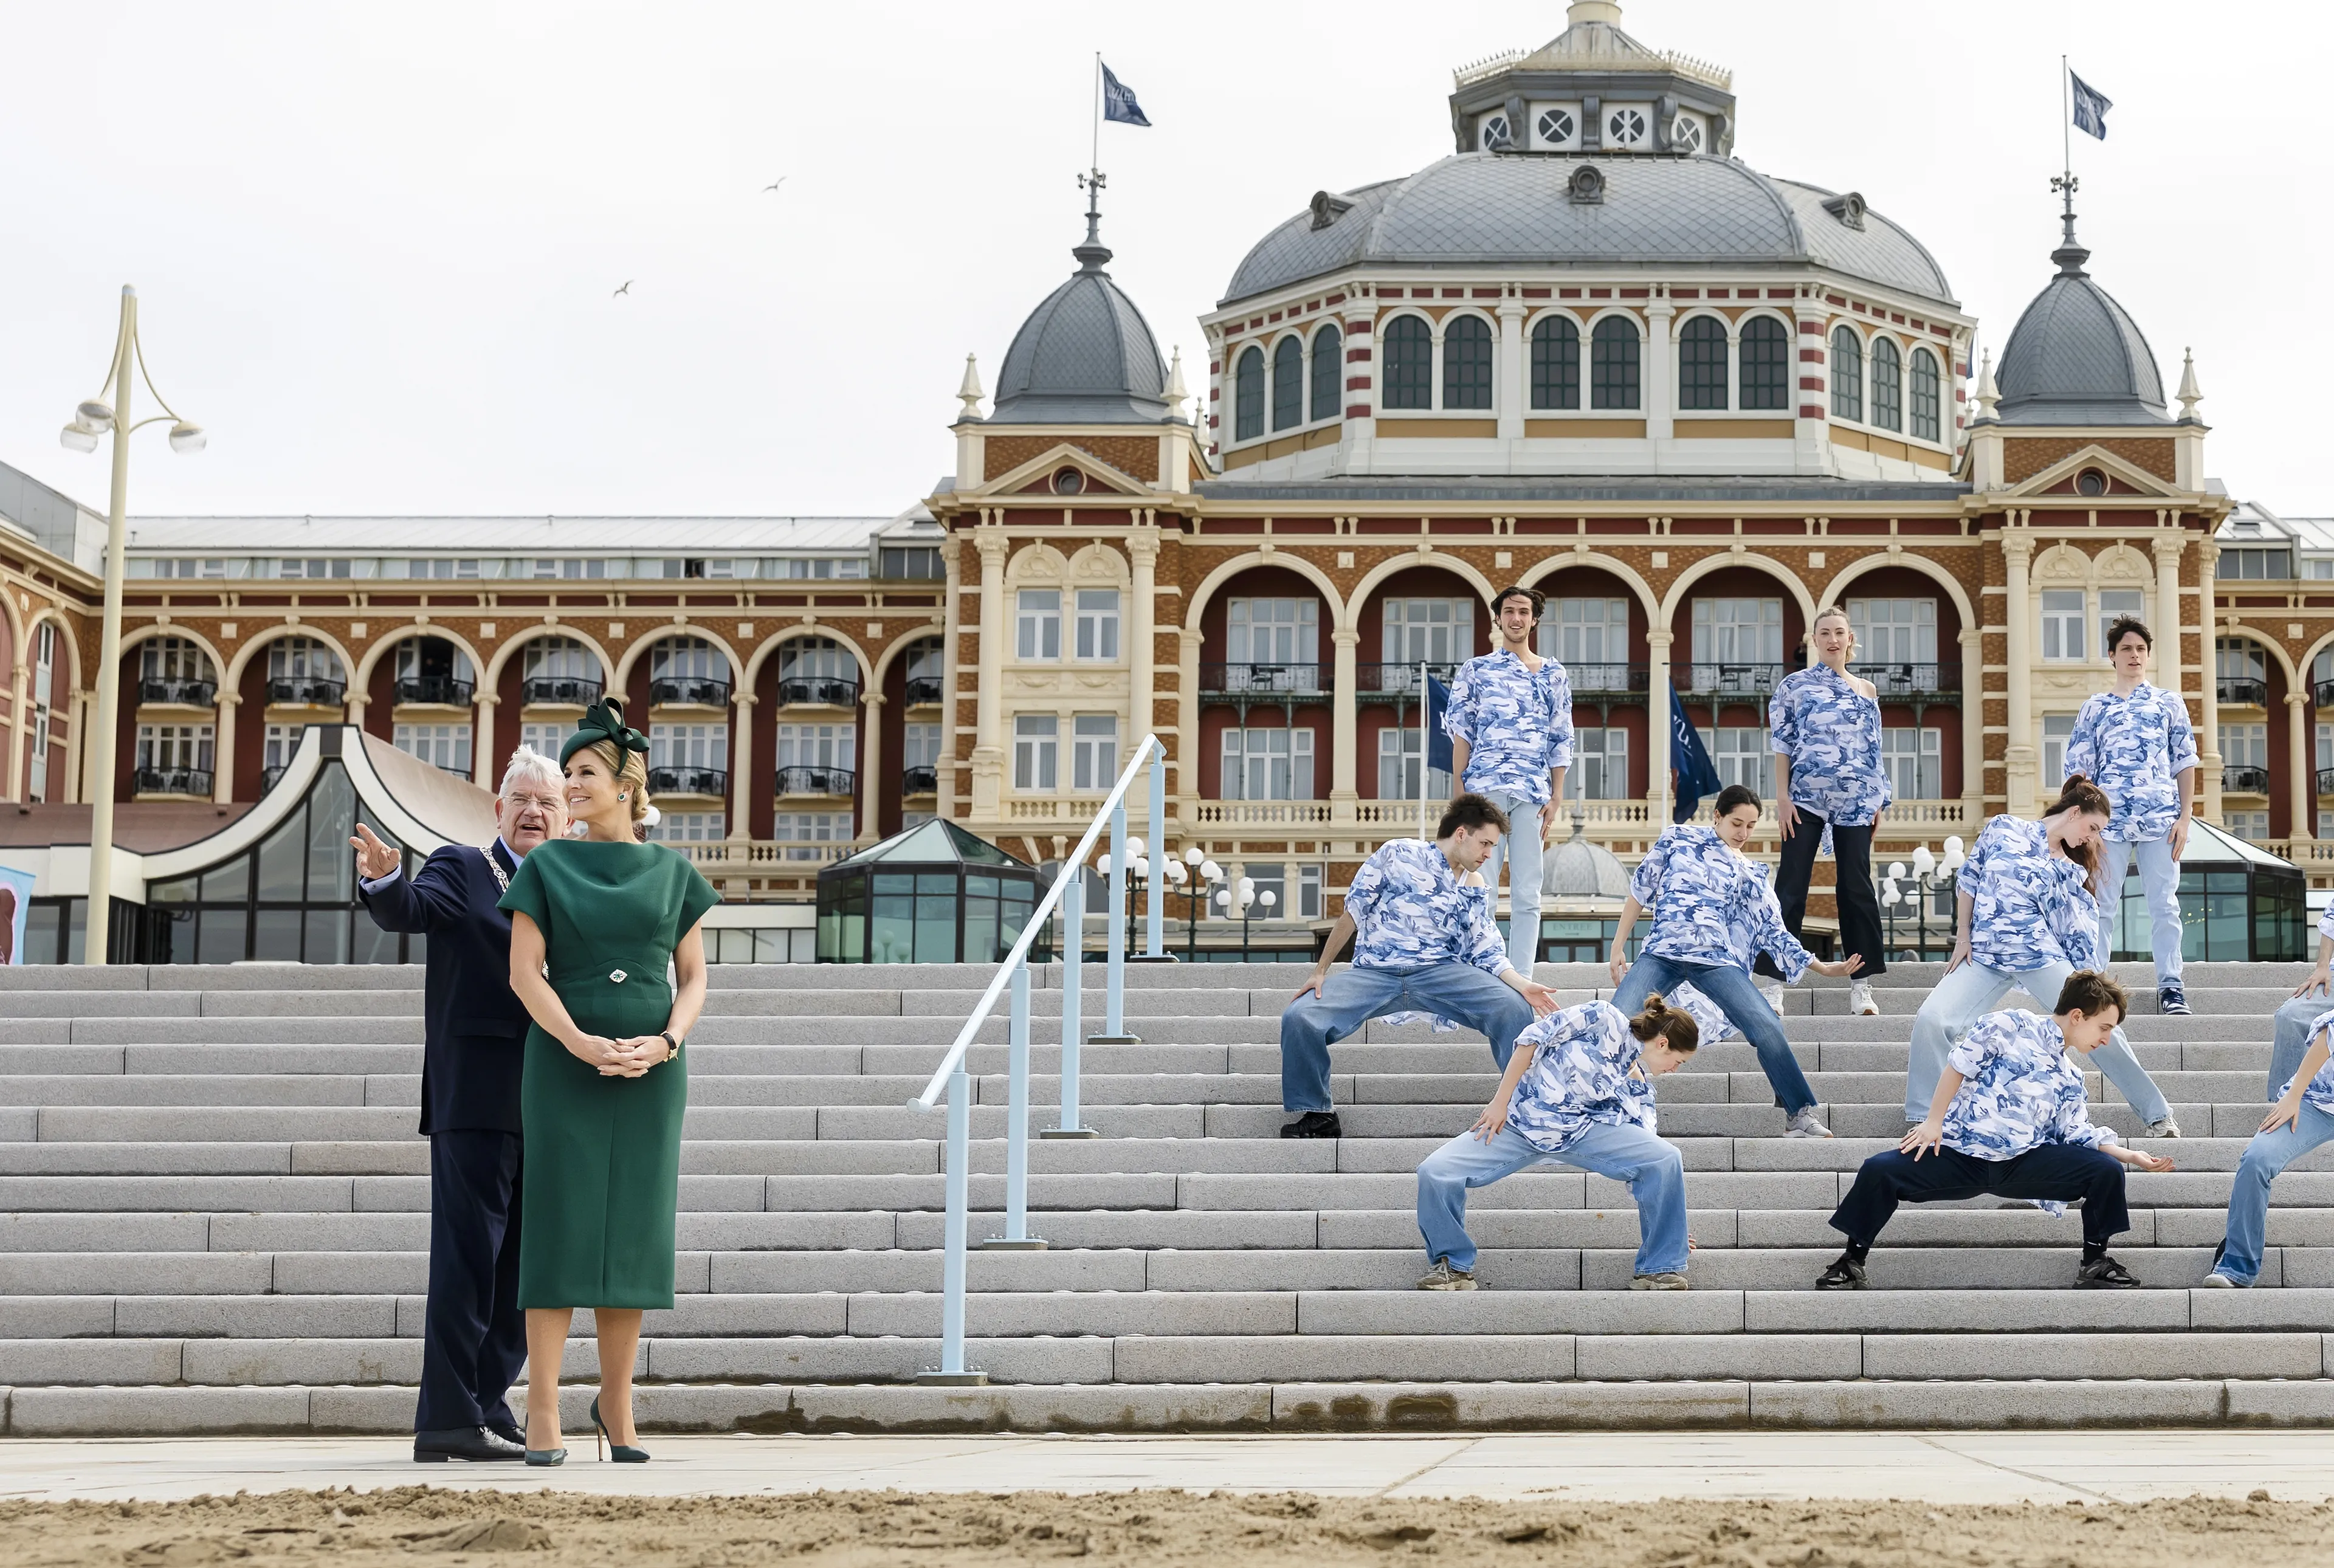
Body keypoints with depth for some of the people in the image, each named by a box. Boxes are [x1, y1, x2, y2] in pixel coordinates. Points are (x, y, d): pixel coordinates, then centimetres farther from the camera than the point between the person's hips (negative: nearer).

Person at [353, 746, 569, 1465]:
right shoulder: (463, 870, 2)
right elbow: (410, 909, -18)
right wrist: (384, 880, -37)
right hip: (476, 1101, -6)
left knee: (520, 1265, 10)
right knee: (467, 1257, -8)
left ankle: (486, 1408, 18)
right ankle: (446, 1420, -6)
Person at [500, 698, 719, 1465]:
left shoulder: (672, 872, 9)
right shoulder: (546, 867, 4)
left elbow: (693, 977, 7)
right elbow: (524, 972, -3)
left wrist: (666, 1041, -11)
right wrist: (582, 1043, -16)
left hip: (650, 1073, 2)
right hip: (564, 1064, -2)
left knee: (633, 1229, 3)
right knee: (560, 1224, -5)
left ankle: (617, 1401, 13)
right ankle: (543, 1408, -3)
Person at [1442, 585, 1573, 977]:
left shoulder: (1554, 675, 15)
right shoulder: (1475, 670, 11)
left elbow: (1561, 743, 13)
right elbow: (1461, 734, 6)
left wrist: (1555, 800, 4)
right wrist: (1460, 794, -3)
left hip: (1533, 795, 2)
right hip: (1485, 788, -2)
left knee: (1527, 897, 1)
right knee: (1482, 892, -6)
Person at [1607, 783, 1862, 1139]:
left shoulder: (1752, 875, 16)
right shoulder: (1677, 839, 13)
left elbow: (1773, 932, 14)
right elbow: (1641, 889, 15)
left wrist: (1823, 967, 5)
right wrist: (1618, 946, 10)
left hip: (1717, 960, 1)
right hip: (1661, 953, -1)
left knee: (1768, 1028, -19)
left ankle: (1800, 1113, -7)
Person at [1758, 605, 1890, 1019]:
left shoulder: (1867, 691, 12)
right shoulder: (1795, 685, 4)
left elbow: (1874, 749, 14)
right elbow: (1783, 744, 1)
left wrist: (1879, 798, 7)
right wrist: (1782, 796, -7)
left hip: (1856, 799, 2)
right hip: (1806, 796, -2)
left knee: (1856, 887, 3)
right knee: (1791, 887, -4)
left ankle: (1862, 986, 7)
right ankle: (1773, 983, -2)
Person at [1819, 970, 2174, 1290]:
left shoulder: (2070, 1079, 20)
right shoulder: (2010, 1027, 1)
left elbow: (2078, 1132, 15)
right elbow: (1960, 1066, -2)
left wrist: (2131, 1156, 5)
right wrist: (1934, 1122, -7)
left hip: (2024, 1163, 5)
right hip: (1959, 1154, -5)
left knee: (2106, 1170, -15)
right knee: (1879, 1170, -26)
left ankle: (2094, 1264, 2)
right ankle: (1852, 1262, -8)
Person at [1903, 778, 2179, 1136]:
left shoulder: (2070, 871, 12)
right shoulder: (2004, 830, 7)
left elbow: (2070, 930, 13)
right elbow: (1967, 881, 9)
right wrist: (1963, 939, 4)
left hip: (2040, 957, 1)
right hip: (1984, 958, -1)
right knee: (1931, 1018, -21)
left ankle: (2156, 1114, 2)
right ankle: (1922, 1120, -7)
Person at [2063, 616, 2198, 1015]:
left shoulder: (2169, 702, 13)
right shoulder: (2095, 709, 13)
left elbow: (2185, 764, 10)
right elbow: (2081, 771, 9)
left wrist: (2185, 818, 0)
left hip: (2162, 821, 0)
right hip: (2109, 822, 0)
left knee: (2164, 905, 0)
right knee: (2102, 905, 1)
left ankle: (2171, 985, 5)